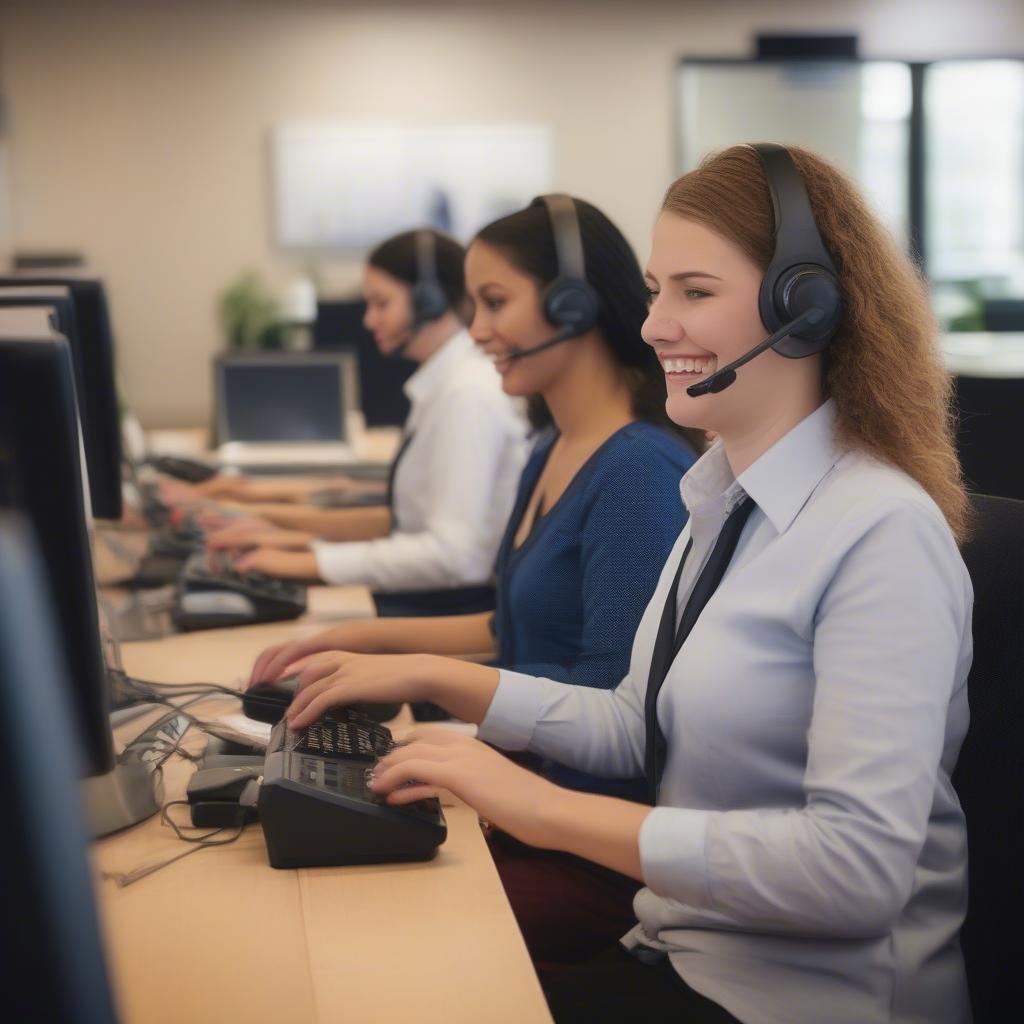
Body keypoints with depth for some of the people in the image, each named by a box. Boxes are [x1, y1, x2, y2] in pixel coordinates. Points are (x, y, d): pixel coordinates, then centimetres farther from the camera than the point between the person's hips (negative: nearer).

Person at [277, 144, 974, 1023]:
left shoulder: (882, 531, -20)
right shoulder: (722, 504, 7)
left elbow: (860, 862, -27)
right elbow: (639, 728, 13)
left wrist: (556, 812, -26)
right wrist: (434, 679, 4)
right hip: (681, 949, 7)